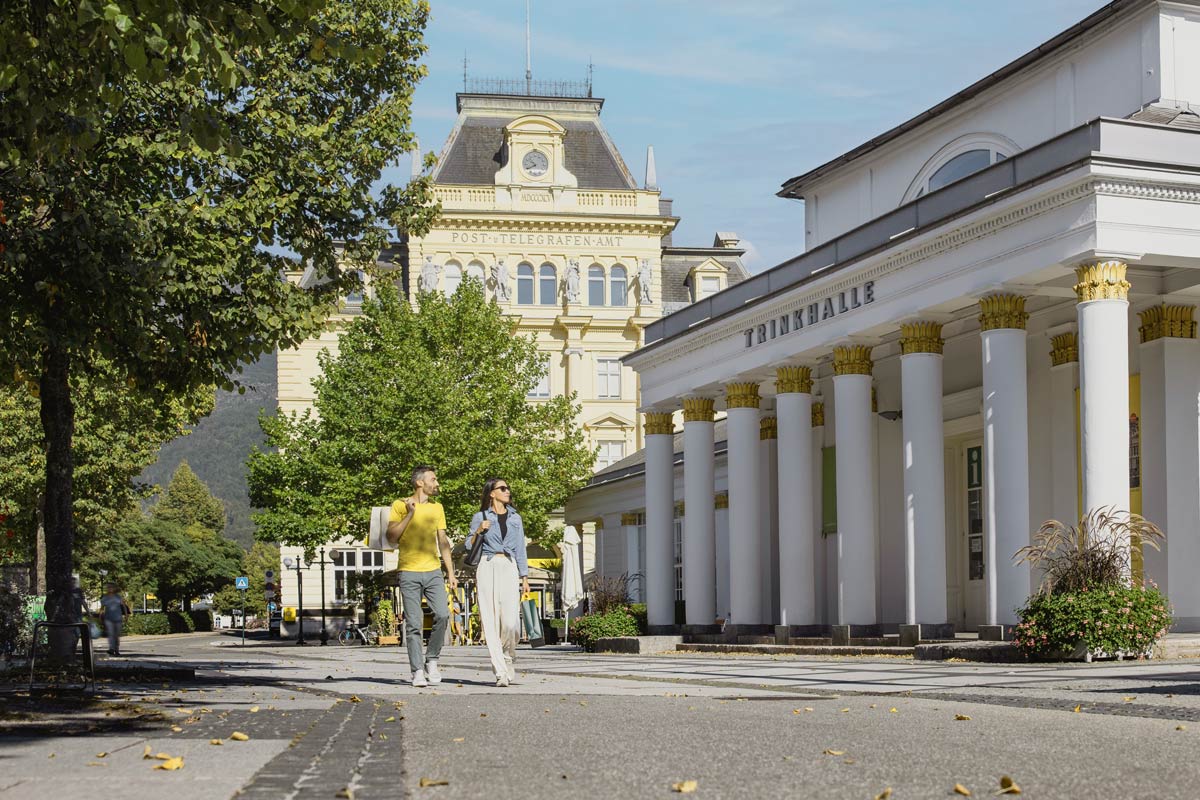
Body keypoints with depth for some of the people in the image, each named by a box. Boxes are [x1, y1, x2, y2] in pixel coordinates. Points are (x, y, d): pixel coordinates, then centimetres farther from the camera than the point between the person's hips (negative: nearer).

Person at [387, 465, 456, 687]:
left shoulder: (437, 507, 15)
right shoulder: (400, 506, 1)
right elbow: (392, 538, -6)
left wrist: (451, 572, 12)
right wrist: (410, 514, -12)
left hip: (433, 571, 3)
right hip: (409, 573, -3)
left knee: (443, 615, -12)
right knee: (413, 624, -3)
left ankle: (431, 660, 6)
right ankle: (418, 671, 3)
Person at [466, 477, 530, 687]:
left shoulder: (515, 518, 17)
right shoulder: (480, 517, 9)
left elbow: (520, 548, 17)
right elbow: (469, 547, 10)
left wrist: (525, 577, 12)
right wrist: (478, 532, -8)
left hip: (509, 567, 2)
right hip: (487, 566, -2)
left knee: (511, 621, -13)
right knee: (491, 621, -8)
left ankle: (508, 660, 14)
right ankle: (501, 671, -6)